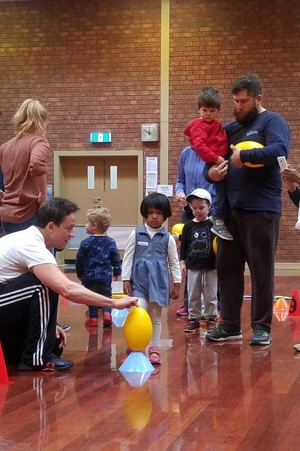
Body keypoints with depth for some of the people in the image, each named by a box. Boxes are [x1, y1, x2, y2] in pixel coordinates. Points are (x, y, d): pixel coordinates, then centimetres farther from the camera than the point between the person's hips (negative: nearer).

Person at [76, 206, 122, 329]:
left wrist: (80, 274, 15)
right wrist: (117, 273, 16)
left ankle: (93, 317, 12)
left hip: (89, 276, -1)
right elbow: (116, 259, 3)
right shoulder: (110, 242, -2)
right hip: (105, 276, 1)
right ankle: (107, 313, -10)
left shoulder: (86, 243, -8)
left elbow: (80, 260, 0)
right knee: (106, 296, 10)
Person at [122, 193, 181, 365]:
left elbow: (174, 262, 10)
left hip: (159, 281, 1)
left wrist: (177, 284, 8)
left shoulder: (168, 238, 4)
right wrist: (126, 279, -1)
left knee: (156, 316, 8)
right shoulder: (136, 234, 2)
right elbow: (128, 258, 4)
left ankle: (154, 348, 18)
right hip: (139, 280, -1)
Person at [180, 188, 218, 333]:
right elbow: (184, 246, 6)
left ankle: (211, 319, 16)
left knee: (211, 295, 5)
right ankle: (194, 319, 16)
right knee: (193, 296, 7)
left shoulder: (213, 225, -4)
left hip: (211, 267, -2)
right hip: (193, 267, 2)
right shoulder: (188, 226, 2)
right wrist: (182, 262, 2)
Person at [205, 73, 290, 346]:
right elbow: (213, 156, 24)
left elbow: (279, 150, -21)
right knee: (227, 268, 8)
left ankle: (262, 327, 8)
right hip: (231, 209, 7)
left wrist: (243, 156, -16)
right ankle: (230, 325, 16)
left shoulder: (272, 122, -2)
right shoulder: (231, 128, 18)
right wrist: (211, 172, 1)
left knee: (261, 270, 0)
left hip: (261, 210, -7)